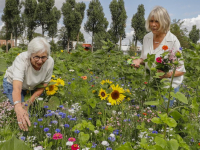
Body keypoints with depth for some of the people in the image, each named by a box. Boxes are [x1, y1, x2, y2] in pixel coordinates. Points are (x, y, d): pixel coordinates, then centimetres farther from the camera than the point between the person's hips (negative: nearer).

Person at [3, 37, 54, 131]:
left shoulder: (49, 62, -28)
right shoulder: (21, 59, -40)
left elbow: (44, 84, -13)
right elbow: (17, 88, -52)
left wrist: (31, 100, -26)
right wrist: (18, 107, -70)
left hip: (32, 86, 4)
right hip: (13, 83, -3)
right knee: (22, 111, -15)